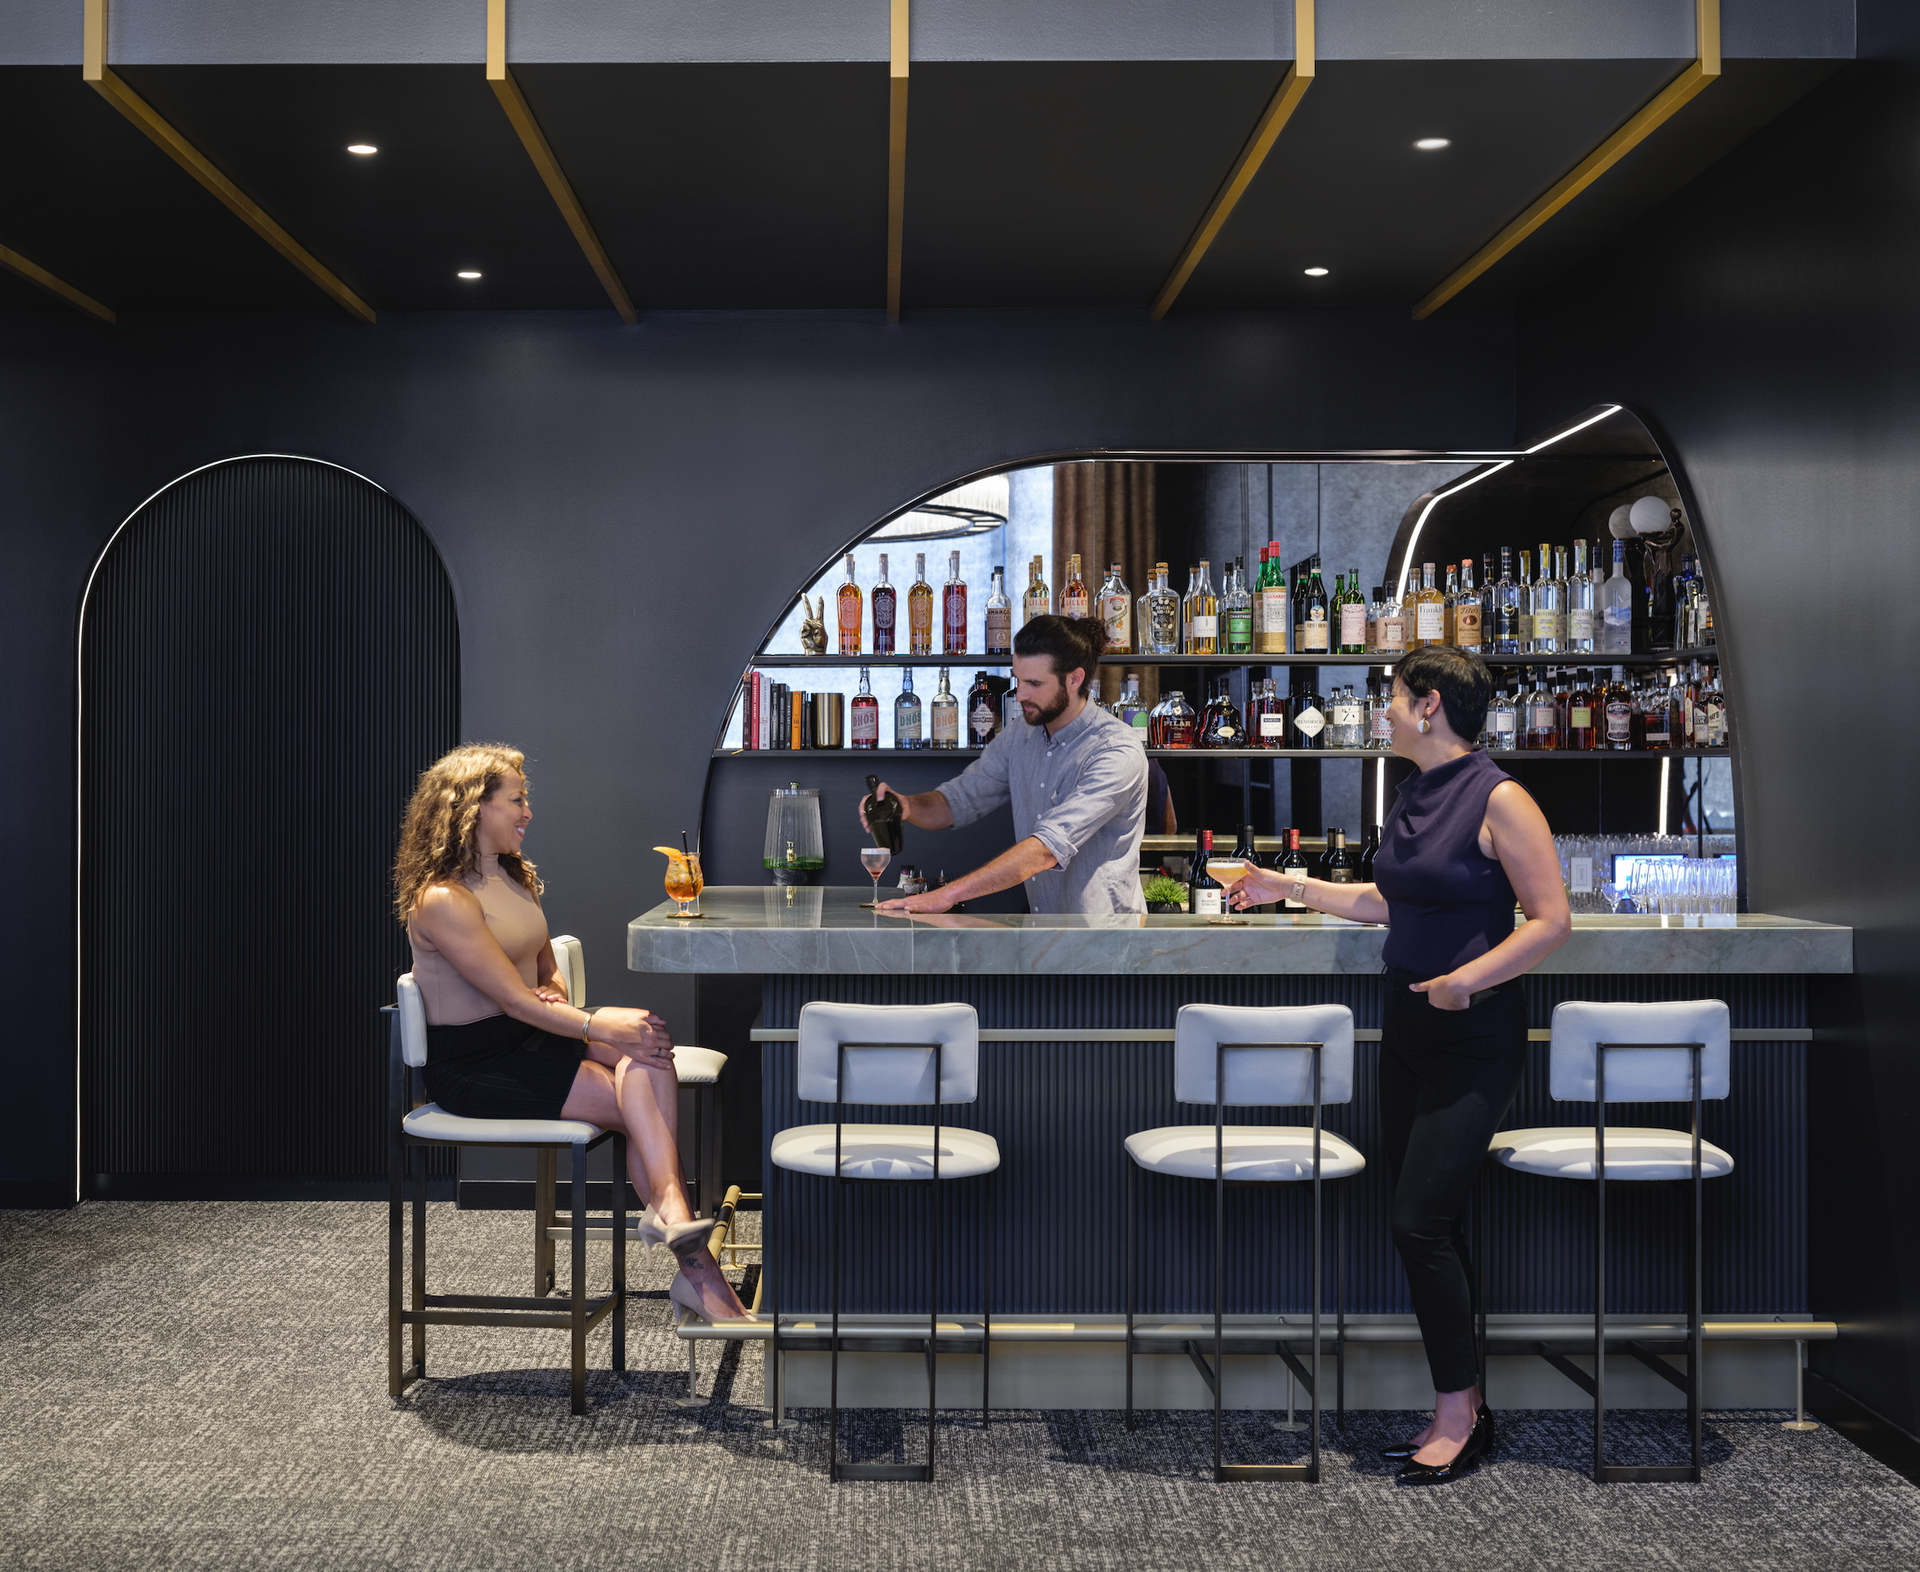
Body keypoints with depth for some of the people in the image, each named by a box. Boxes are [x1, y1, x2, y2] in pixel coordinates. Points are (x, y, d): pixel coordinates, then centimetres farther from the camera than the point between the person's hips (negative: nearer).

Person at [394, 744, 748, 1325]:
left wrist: (554, 996, -2)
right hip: (473, 1066, -8)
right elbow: (513, 999, -21)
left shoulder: (515, 878, 13)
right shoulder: (441, 900, -15)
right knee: (641, 1104, -22)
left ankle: (670, 1208, -33)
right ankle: (696, 1269, -24)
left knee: (646, 1034, -22)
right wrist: (599, 1027, -26)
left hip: (530, 1036, 8)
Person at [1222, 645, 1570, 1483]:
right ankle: (1461, 1410, 20)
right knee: (1432, 1224, 10)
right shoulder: (1410, 796, 11)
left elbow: (1551, 920, -15)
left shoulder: (1498, 800, -14)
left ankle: (1457, 1411, 5)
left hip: (1475, 1035, -8)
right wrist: (1290, 886, 26)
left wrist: (1466, 980, -21)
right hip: (1408, 1024, 8)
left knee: (1419, 1221, -11)